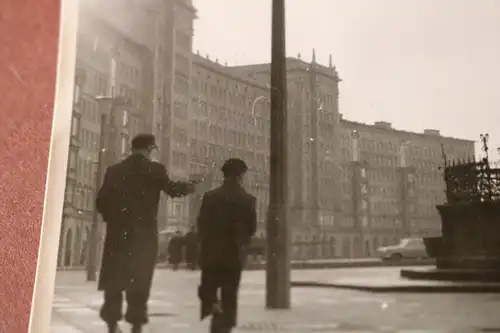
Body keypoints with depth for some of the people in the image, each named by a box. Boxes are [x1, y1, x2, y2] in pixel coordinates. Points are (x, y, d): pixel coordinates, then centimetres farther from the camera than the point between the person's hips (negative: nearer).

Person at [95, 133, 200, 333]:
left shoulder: (114, 170, 6)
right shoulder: (155, 169, -4)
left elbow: (101, 201, 4)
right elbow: (171, 189, -6)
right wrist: (188, 187, 13)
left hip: (117, 232, 3)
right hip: (144, 232, -3)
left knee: (114, 278, 11)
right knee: (140, 280, 4)